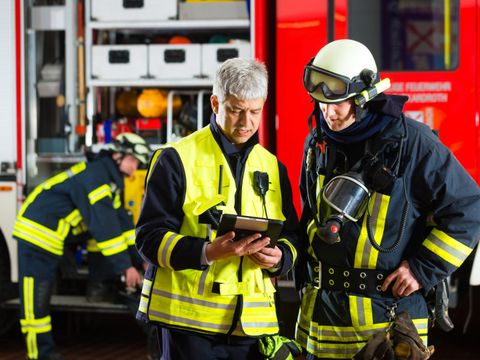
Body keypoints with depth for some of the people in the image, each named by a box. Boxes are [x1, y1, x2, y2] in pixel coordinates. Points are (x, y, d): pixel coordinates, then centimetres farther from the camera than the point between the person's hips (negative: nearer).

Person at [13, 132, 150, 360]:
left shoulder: (111, 181, 12)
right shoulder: (94, 176, -21)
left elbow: (122, 221, 13)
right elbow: (104, 225, -27)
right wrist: (125, 266, -27)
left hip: (53, 240, 11)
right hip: (37, 233, -11)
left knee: (43, 296, 15)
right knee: (35, 298, -6)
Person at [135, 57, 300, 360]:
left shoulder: (273, 167, 14)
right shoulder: (178, 159, -2)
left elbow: (291, 236, 17)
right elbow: (150, 236, -6)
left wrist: (278, 257, -7)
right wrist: (208, 252, -22)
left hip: (253, 322, 5)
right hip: (190, 319, -4)